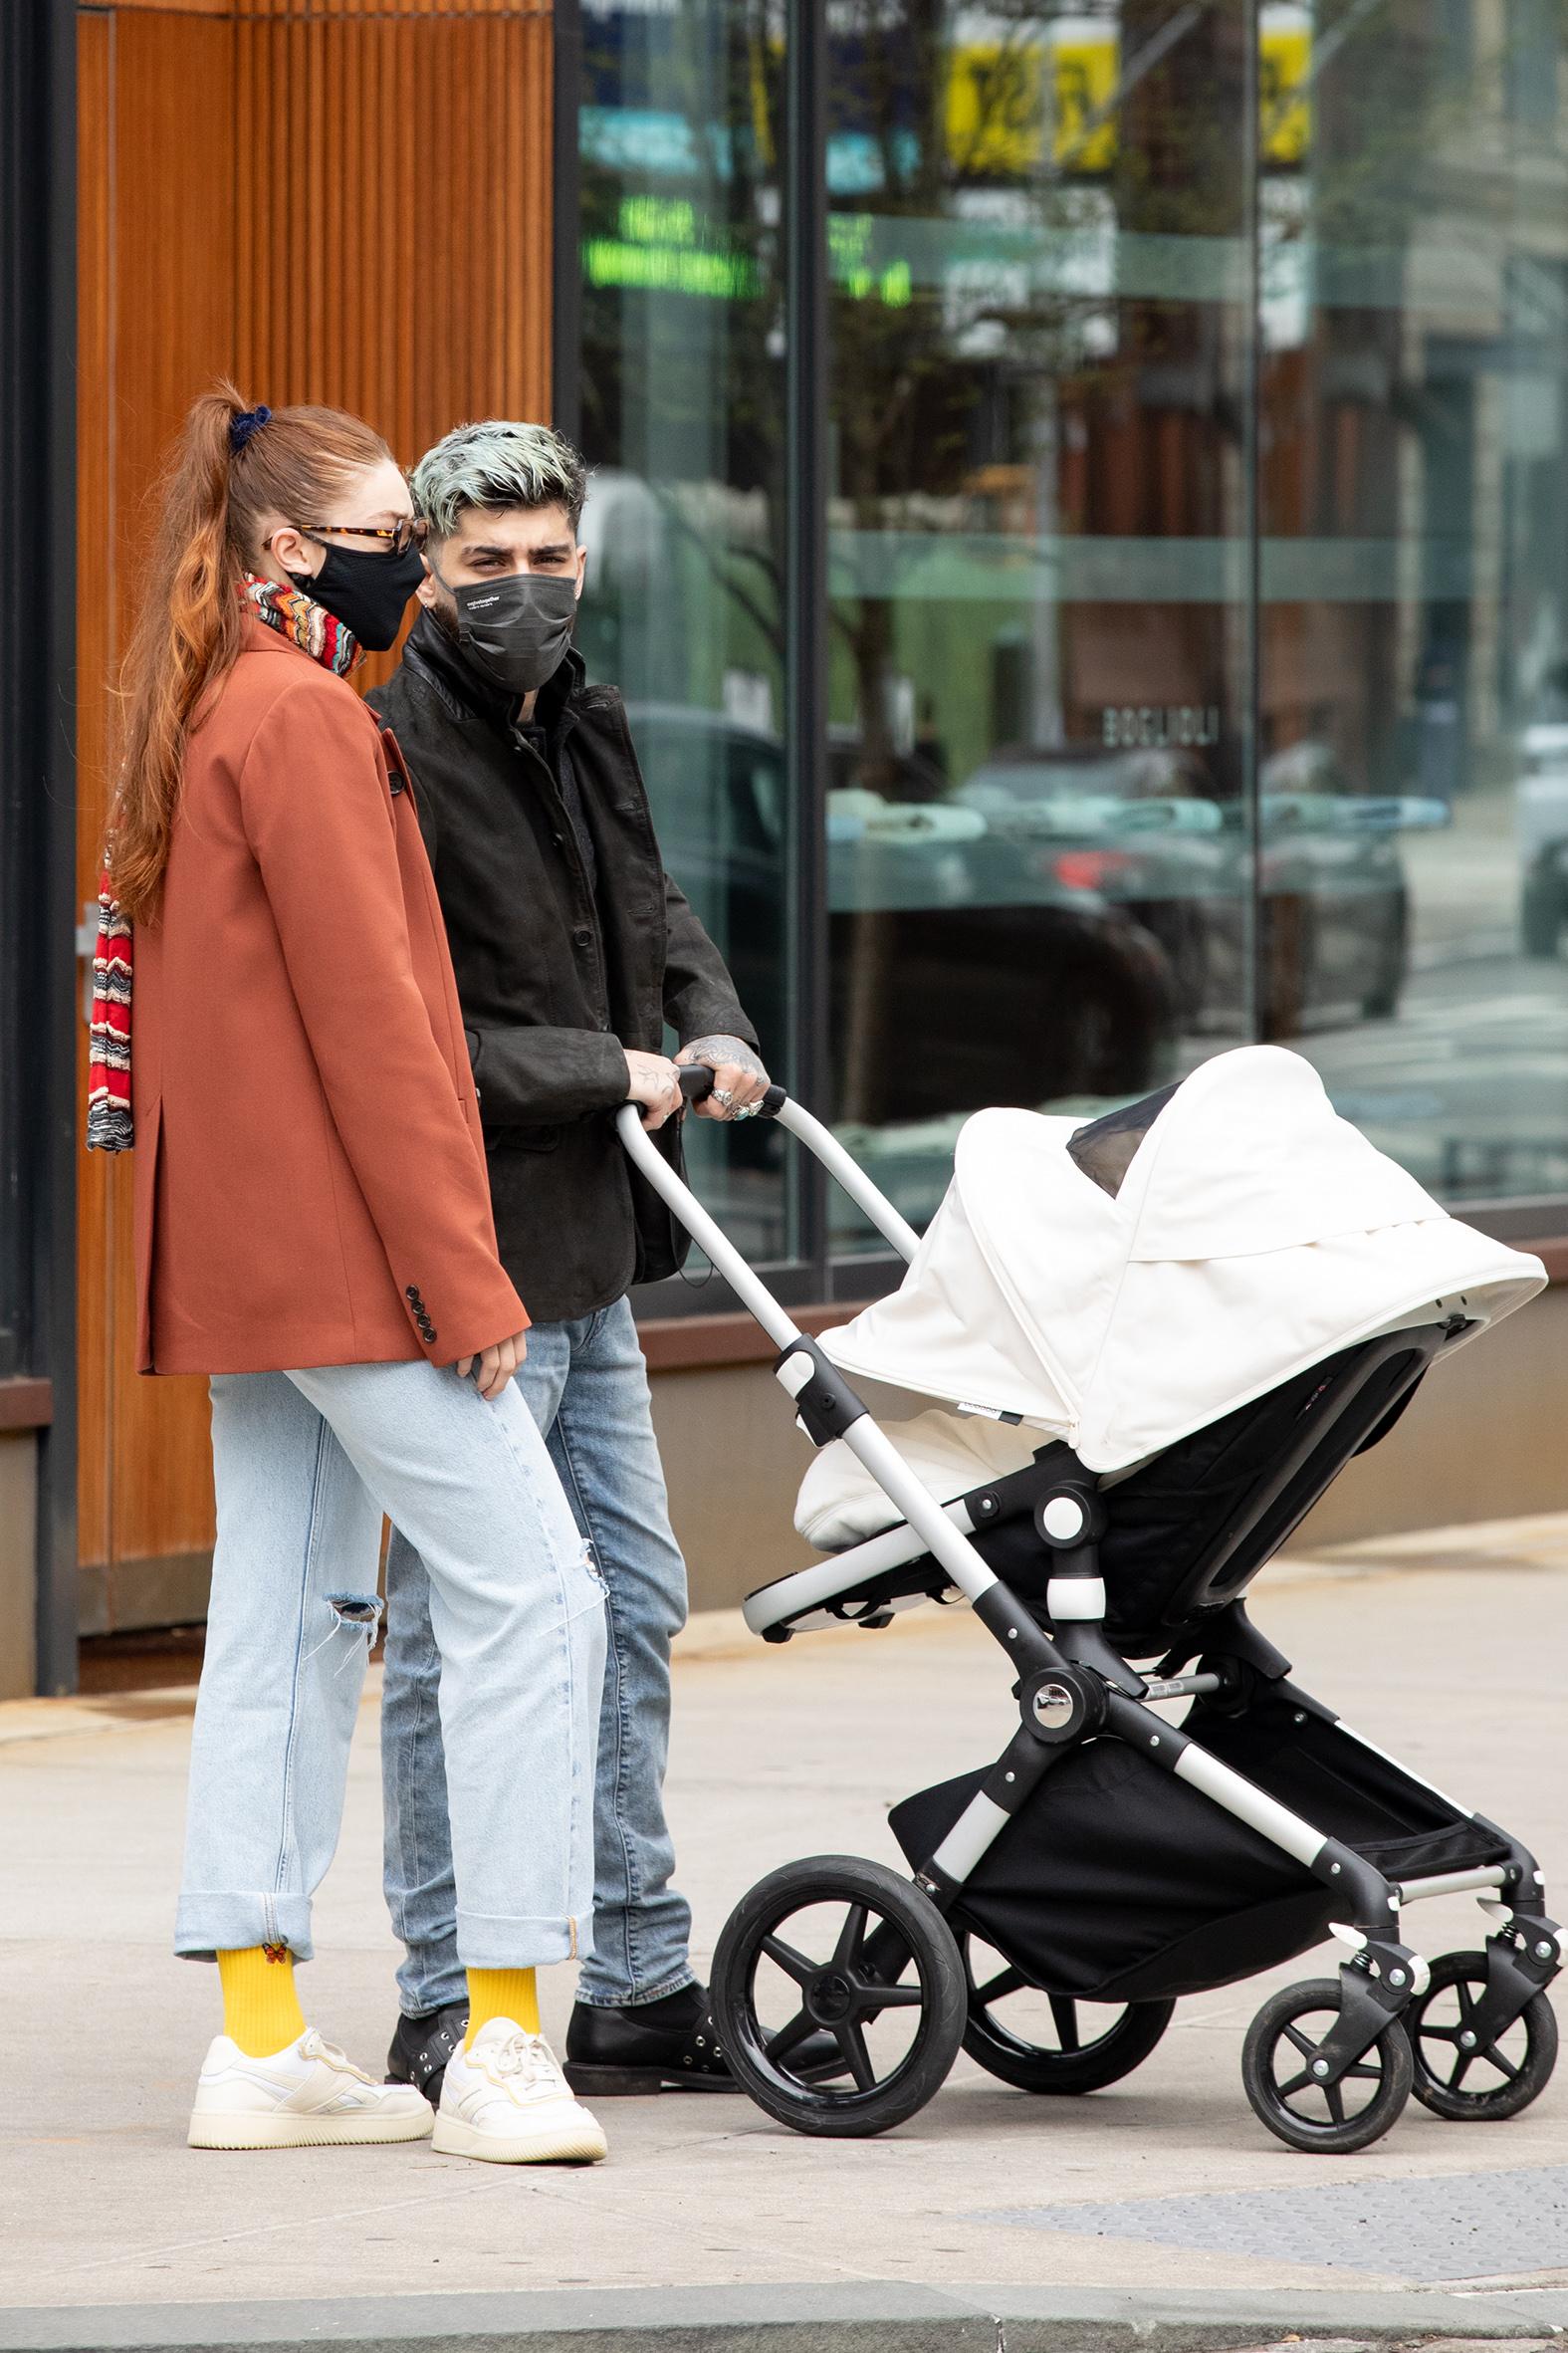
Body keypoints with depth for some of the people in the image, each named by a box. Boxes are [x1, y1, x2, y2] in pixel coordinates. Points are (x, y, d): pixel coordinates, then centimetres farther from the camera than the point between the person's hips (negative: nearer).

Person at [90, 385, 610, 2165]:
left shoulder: (205, 721, 17)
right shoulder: (306, 721, -13)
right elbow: (370, 1019, -17)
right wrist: (460, 1278, -16)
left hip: (244, 1264, 10)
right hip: (346, 1248, -10)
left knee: (287, 1614, 9)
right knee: (526, 1588, -8)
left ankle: (261, 2037, 8)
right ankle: (502, 2042, -11)